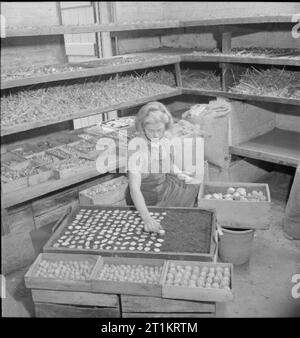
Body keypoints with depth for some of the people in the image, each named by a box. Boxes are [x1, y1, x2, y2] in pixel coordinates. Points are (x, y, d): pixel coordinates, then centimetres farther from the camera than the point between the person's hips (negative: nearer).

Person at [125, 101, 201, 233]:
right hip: (145, 198, -7)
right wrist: (147, 218, -48)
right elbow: (134, 188, -38)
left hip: (165, 186, 7)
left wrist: (178, 173, -7)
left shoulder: (166, 138, -12)